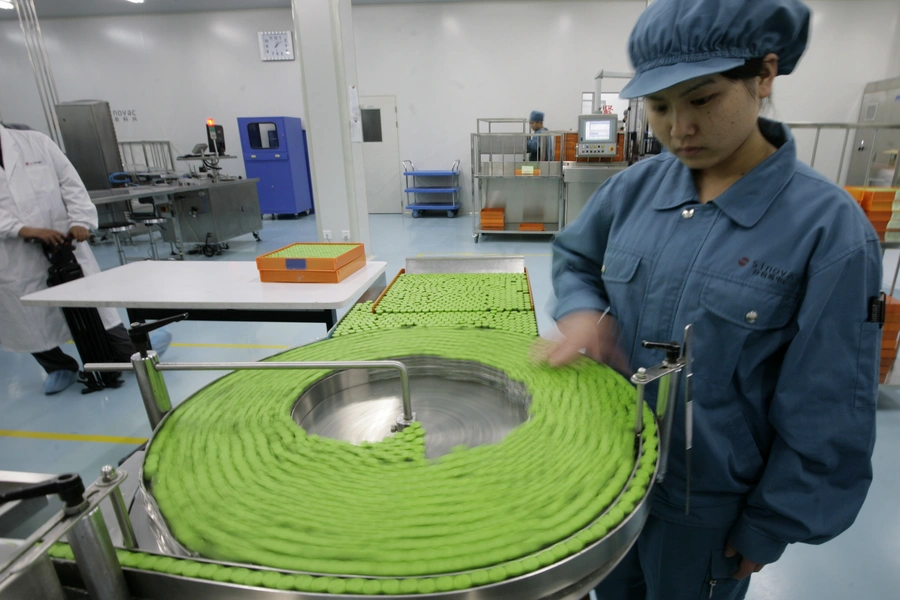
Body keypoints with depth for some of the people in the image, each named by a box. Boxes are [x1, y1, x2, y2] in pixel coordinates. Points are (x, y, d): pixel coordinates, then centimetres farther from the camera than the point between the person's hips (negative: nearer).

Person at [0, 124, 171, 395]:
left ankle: (130, 352, 14)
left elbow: (70, 182, 0)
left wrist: (79, 220, -13)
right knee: (28, 319, 10)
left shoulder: (34, 141, 4)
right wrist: (24, 229, -20)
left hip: (61, 241, -1)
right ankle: (59, 367, 28)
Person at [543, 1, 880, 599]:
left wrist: (769, 528, -7)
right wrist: (582, 309, -13)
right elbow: (575, 256, 8)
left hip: (707, 506, -3)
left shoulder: (828, 228, -20)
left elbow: (827, 417, -14)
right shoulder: (636, 188, -9)